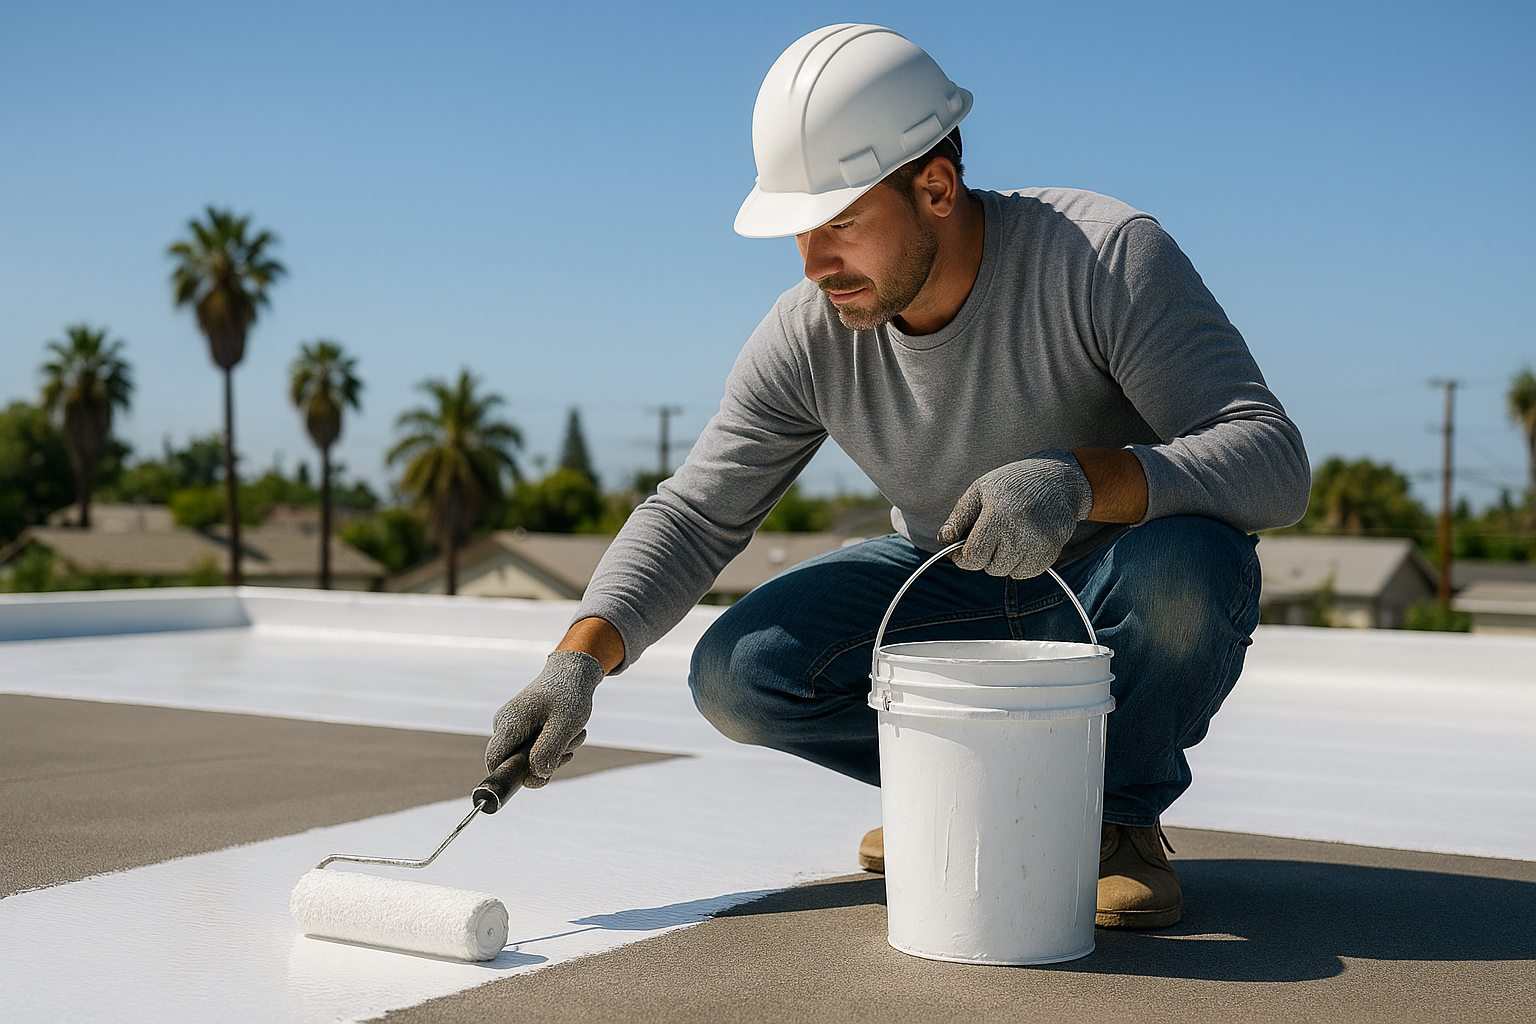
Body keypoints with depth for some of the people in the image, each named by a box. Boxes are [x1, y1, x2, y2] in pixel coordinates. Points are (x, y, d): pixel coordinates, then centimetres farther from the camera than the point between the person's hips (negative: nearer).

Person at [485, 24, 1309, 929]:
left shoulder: (1107, 257, -27)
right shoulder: (809, 338, -14)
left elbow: (1273, 460, -32)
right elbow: (695, 515, -8)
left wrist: (1082, 479, -49)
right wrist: (581, 658, -23)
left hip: (1109, 605, -3)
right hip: (952, 595, 4)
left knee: (1184, 565, -38)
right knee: (739, 672, -17)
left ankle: (1123, 815, -8)